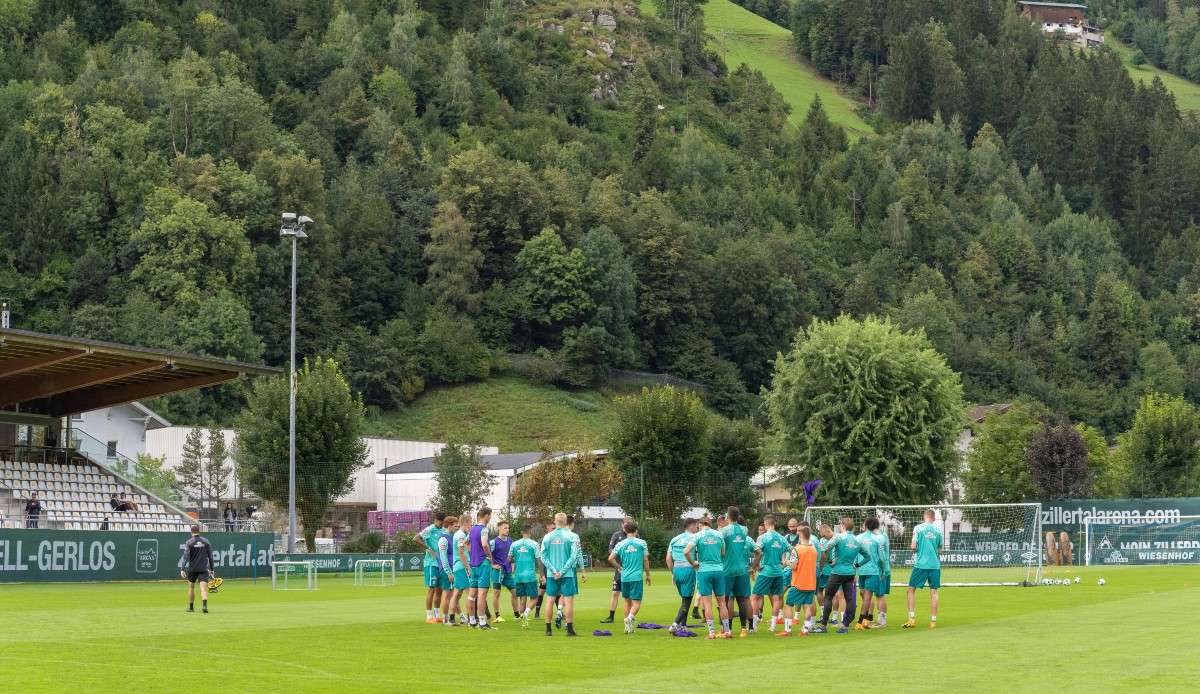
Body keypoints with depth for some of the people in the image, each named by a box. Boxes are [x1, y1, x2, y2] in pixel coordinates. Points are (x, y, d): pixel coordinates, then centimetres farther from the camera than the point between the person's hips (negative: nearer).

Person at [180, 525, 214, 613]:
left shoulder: (189, 542, -2)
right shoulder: (205, 541, 4)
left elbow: (186, 556, -12)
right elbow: (210, 556, 7)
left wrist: (182, 569, -15)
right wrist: (211, 568, 14)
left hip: (192, 569, 0)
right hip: (203, 569, 0)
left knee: (191, 587, 18)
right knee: (204, 588, -8)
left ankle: (191, 607, 24)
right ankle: (204, 605, -30)